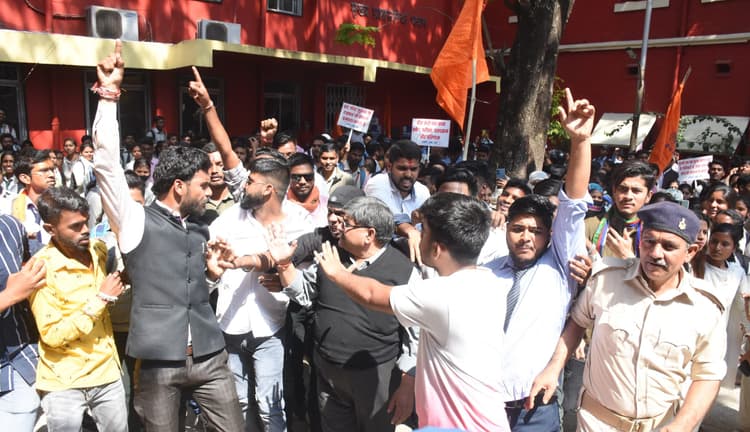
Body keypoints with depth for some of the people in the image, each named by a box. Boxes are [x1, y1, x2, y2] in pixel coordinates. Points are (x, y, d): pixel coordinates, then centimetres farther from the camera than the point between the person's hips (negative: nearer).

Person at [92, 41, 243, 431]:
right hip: (159, 359, -4)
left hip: (209, 356, 5)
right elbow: (107, 162, -13)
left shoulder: (199, 231, 15)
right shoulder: (137, 220, -1)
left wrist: (212, 271, 4)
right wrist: (109, 94, -14)